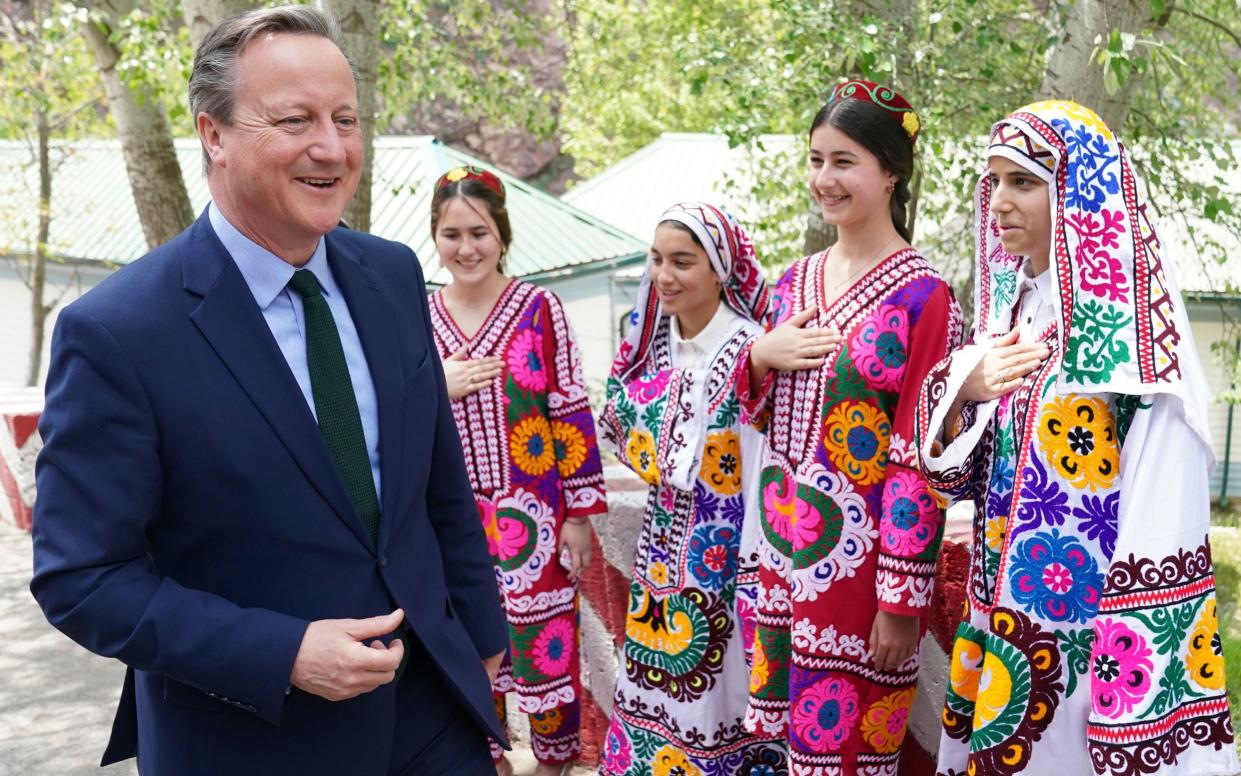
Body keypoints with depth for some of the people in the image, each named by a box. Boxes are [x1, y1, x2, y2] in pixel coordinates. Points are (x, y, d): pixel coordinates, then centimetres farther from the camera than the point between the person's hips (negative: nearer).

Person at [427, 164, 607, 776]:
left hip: (531, 514, -3)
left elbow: (572, 414, -5)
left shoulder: (539, 308, -6)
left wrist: (579, 513, -5)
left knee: (547, 643, 5)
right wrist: (436, 390, -12)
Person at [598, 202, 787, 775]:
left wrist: (754, 588, -18)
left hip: (725, 559, -6)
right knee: (655, 685, 15)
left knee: (718, 697, 5)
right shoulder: (655, 345, 4)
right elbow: (624, 431, 18)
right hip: (663, 560, 6)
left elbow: (763, 477, -17)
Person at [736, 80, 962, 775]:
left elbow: (921, 462, -14)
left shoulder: (922, 297, -11)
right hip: (785, 551, 6)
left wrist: (901, 602, -16)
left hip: (860, 558, -6)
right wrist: (760, 356, -6)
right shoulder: (797, 281, 9)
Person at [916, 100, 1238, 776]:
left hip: (1089, 628, -6)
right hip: (1001, 613, 7)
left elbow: (1163, 516, -19)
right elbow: (950, 471, 8)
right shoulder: (1008, 303, 6)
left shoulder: (1129, 320, -15)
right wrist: (962, 387, -11)